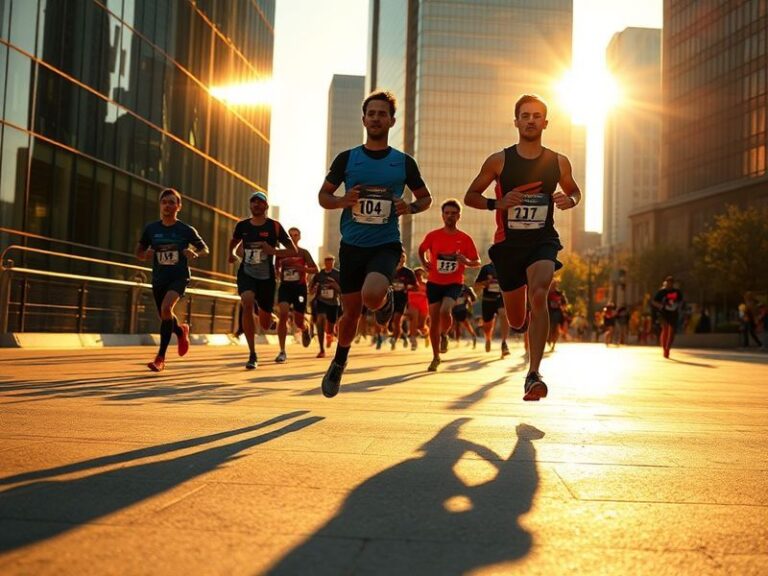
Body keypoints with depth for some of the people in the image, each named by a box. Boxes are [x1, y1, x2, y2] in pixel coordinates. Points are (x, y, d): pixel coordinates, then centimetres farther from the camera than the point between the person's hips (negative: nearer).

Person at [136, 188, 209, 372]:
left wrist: (195, 254, -16)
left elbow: (205, 249, 6)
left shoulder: (186, 230, -6)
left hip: (179, 277, -4)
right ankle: (181, 331, 53)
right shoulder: (151, 229, -1)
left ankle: (161, 357, -20)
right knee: (164, 316, 14)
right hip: (159, 279, 4)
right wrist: (146, 254, -14)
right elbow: (139, 253, 9)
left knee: (166, 307, -27)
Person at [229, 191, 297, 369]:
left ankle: (261, 309, 50)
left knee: (265, 325, 8)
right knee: (247, 304, -30)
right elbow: (234, 243, 24)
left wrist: (273, 251, -21)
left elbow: (294, 250, -7)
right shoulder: (242, 225, 2)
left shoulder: (274, 226, -6)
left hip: (267, 277, 0)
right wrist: (232, 253, 3)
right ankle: (252, 355, -22)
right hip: (246, 274, 1)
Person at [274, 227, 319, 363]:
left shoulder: (303, 252, 1)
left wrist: (300, 268, -18)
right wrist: (279, 275, 2)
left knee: (298, 322, 4)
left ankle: (306, 330, 46)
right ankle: (282, 351, -14)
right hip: (285, 286, 1)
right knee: (283, 315, -19)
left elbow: (315, 269, -4)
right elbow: (276, 269, 24)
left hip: (300, 287, -1)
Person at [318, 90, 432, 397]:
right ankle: (338, 364, 34)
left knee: (372, 296, -29)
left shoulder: (404, 162, 2)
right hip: (352, 244, 2)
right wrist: (343, 201, -12)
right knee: (351, 312, 8)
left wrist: (411, 207, -9)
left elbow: (425, 197, 14)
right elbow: (323, 196, 9)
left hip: (386, 244, -1)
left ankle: (386, 299, 10)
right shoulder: (346, 158, 2)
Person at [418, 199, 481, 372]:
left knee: (445, 311, -26)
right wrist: (424, 263, 0)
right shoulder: (433, 235, -1)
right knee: (434, 320, 3)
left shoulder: (465, 238, -4)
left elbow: (477, 263, 1)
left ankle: (444, 335, 9)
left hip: (454, 283, -2)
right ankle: (436, 357, 19)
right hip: (434, 283, 2)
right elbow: (421, 250, 18)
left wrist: (466, 261, -20)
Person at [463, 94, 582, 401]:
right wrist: (497, 203, -15)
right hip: (508, 243, 1)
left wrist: (570, 200, -5)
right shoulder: (498, 161, -2)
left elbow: (575, 191, 20)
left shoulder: (558, 162, 3)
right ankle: (527, 316, 52)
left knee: (539, 295, -30)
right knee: (516, 322, 11)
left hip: (543, 240, -1)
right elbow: (470, 196, 4)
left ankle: (533, 375, -29)